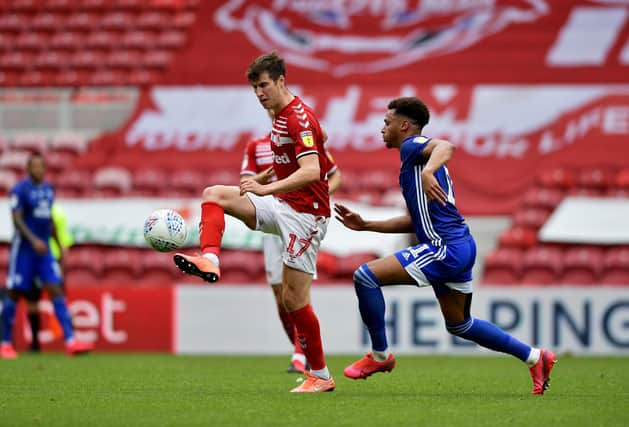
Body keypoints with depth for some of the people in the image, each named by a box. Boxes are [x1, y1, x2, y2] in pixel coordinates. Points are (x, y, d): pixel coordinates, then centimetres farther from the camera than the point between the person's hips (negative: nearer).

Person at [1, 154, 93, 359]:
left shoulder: (48, 189, 13)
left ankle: (70, 341, -14)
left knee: (56, 291, -5)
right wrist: (34, 240, -28)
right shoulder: (20, 189, -8)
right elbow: (17, 219, -17)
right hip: (24, 248, -6)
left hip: (44, 249, 6)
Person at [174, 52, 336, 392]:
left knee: (293, 298, -8)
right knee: (213, 194, 2)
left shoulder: (299, 118, -20)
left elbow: (311, 172, -33)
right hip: (282, 206, 10)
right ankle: (209, 260, -17)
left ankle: (320, 375, 2)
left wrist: (267, 189, -40)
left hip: (305, 213, -10)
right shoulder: (280, 116, 10)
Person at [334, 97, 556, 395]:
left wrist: (427, 172, -48)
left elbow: (446, 147, -29)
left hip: (445, 248, -11)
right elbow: (414, 221, 28)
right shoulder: (413, 159, 25)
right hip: (459, 247, 11)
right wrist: (365, 225, 25)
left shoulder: (412, 146, -5)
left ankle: (380, 355, -3)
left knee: (366, 276, -13)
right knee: (459, 324, 21)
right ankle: (534, 357, 23)